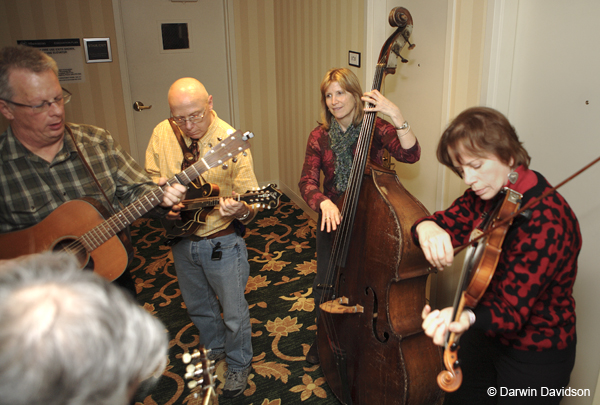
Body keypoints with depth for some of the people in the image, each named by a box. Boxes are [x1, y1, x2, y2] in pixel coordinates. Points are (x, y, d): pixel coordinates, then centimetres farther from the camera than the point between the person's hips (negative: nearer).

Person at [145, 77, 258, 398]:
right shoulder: (162, 134, -7)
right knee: (197, 305, 25)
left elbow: (249, 201, -20)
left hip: (222, 242, -5)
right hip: (181, 240, 5)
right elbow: (150, 178, 7)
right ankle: (214, 347, 53)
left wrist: (240, 210, -43)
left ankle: (239, 364, 38)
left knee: (234, 313, 11)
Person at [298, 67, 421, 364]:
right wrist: (324, 202, -32)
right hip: (333, 219, 3)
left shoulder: (375, 128, -9)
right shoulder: (319, 137, -2)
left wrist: (397, 117, -37)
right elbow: (307, 181, -12)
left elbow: (410, 155, -25)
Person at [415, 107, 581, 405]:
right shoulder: (484, 195, -8)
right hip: (485, 335, 6)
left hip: (536, 357, -6)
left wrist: (468, 318, -53)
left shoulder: (548, 220, -30)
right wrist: (427, 227, -35)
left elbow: (512, 308, -31)